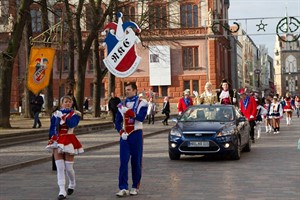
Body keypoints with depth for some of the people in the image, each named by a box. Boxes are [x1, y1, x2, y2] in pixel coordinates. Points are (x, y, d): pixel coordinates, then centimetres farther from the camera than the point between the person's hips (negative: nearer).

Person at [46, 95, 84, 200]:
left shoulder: (75, 114, 2)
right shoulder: (56, 114, 10)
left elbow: (72, 124, -18)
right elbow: (52, 129, 13)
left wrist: (62, 116, -16)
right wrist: (54, 136, -5)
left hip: (69, 141, -2)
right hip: (57, 141, 2)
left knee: (68, 168, 1)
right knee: (59, 167, -5)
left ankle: (72, 184, 30)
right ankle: (62, 191, -5)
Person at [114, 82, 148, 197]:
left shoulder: (142, 103, -1)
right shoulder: (122, 105, 12)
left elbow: (141, 118, -17)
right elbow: (118, 121, 12)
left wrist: (128, 111, -23)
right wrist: (121, 132, -4)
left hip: (136, 135, -3)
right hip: (124, 136, 3)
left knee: (136, 162, 3)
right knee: (123, 162, -6)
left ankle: (135, 187, 14)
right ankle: (123, 188, -6)